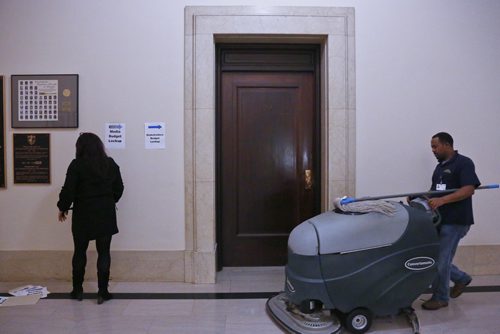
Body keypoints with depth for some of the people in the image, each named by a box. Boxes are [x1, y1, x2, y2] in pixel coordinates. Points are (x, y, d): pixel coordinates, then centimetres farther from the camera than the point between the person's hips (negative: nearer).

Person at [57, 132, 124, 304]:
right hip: (106, 214, 2)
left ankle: (77, 290, 23)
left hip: (83, 214, -1)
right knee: (104, 253, 5)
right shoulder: (111, 164, 2)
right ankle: (103, 292, 6)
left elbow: (68, 190, -9)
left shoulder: (77, 165, -9)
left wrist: (62, 208, 6)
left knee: (80, 252, 14)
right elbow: (119, 188, 8)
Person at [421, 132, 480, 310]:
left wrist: (442, 200, -30)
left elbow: (469, 189, -21)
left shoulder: (464, 163, -10)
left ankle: (441, 298, 16)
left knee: (441, 260, -2)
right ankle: (461, 278, 33)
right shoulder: (440, 166, 15)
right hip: (439, 219, 8)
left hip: (455, 221, -8)